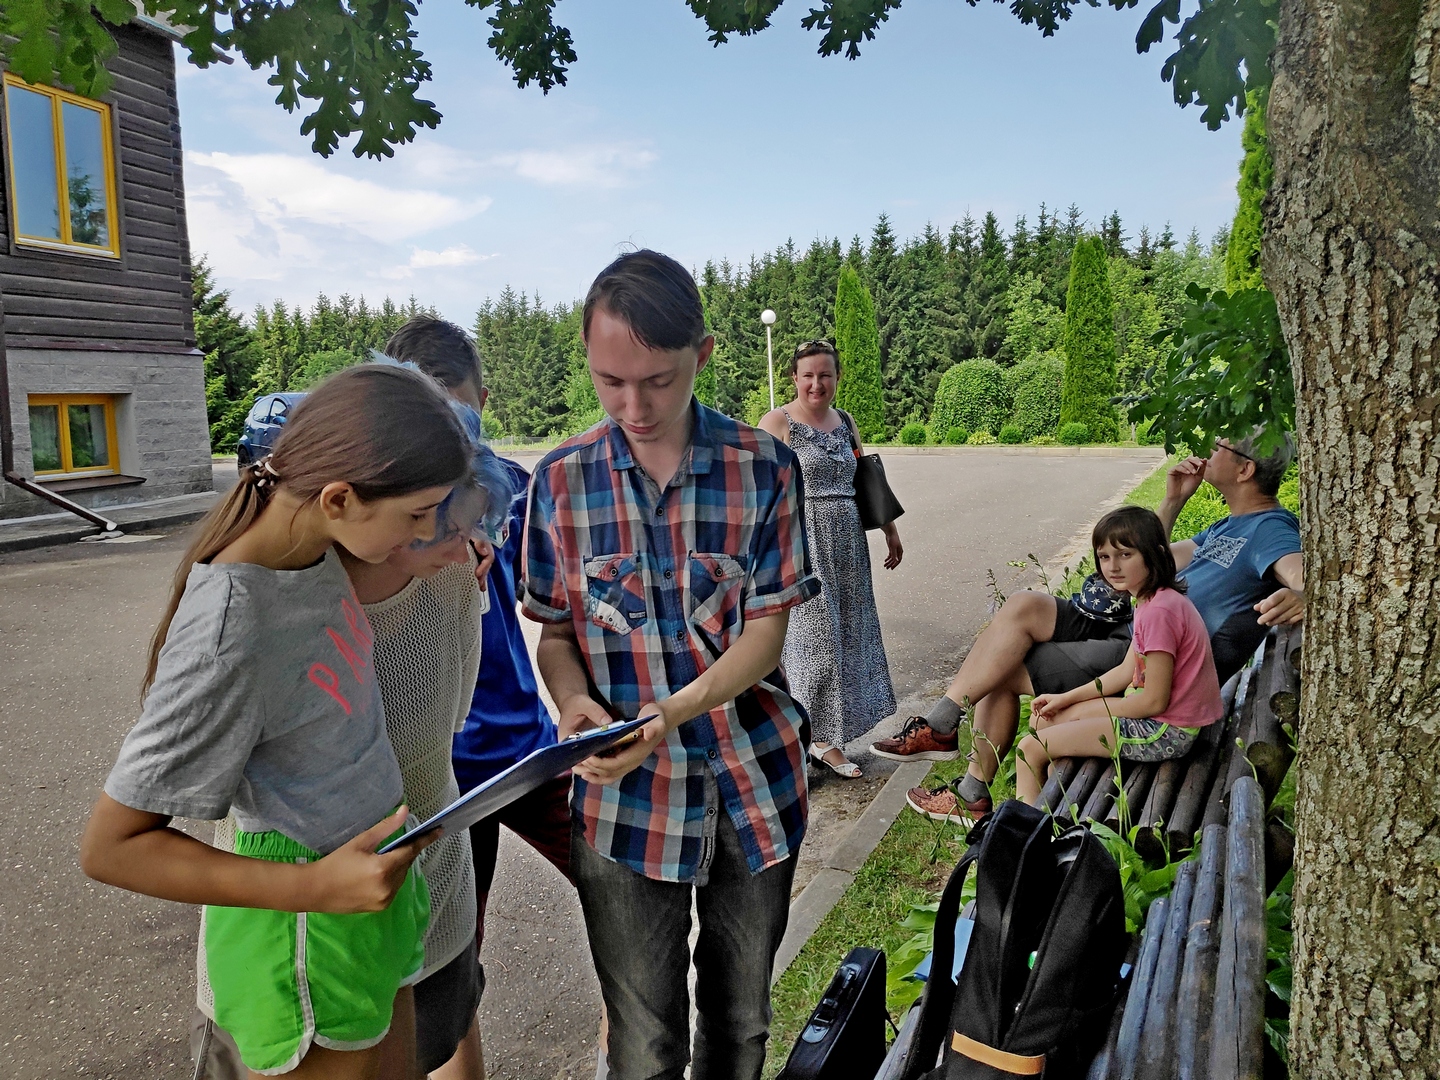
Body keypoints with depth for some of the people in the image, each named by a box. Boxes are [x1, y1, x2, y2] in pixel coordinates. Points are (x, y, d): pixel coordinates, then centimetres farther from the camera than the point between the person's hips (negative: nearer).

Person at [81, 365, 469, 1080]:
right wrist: (313, 887, -28)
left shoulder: (306, 542, -9)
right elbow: (112, 846, -21)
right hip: (307, 937, -8)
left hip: (369, 889, 8)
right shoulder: (226, 640, -30)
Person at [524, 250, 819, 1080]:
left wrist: (668, 714, -24)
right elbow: (555, 633, 4)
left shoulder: (765, 467, -7)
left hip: (755, 785, 1)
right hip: (624, 797, 0)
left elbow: (766, 630, -8)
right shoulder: (561, 480, -4)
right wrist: (574, 700, -18)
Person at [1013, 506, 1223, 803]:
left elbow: (1154, 701, -22)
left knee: (1030, 748, -7)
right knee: (1047, 718, 18)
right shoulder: (1152, 600, 7)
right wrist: (1066, 698, 9)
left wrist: (1090, 710, -8)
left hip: (1166, 733, -10)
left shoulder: (1159, 610, -25)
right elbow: (1128, 670, 13)